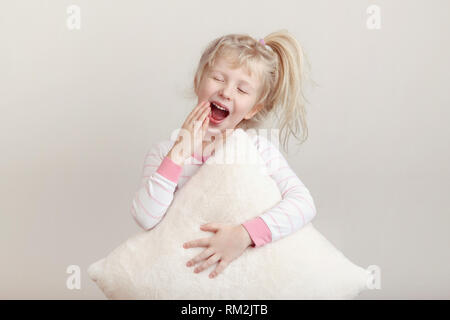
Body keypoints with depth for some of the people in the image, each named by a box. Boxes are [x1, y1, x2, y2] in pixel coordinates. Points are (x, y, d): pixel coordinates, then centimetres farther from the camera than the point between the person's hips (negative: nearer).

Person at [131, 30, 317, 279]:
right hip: (184, 270, -1)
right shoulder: (165, 152, 1)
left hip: (245, 269, 1)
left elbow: (304, 203, -13)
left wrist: (244, 235, -25)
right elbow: (146, 218, -12)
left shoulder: (259, 149, 0)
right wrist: (180, 152, -15)